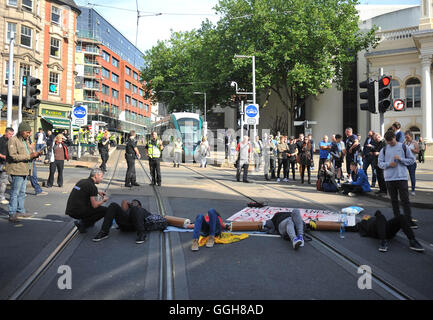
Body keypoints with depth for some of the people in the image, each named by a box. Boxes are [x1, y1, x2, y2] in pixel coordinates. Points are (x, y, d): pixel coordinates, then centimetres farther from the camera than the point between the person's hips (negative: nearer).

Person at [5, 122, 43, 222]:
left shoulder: (26, 141, 18)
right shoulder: (13, 140, -9)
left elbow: (31, 152, 25)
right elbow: (13, 156, -19)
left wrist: (36, 154, 2)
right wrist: (29, 156, -24)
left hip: (25, 171, 9)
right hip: (17, 170, -9)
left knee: (22, 192, 15)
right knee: (15, 193, -7)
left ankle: (20, 211, 25)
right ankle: (12, 214, -3)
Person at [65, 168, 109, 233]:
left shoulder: (82, 181, 13)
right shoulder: (92, 186, -13)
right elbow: (94, 205, -14)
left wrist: (98, 192, 27)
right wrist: (104, 200, 5)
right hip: (77, 212, -9)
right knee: (105, 210, -3)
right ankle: (82, 223, -4)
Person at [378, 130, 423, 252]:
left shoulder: (403, 147, 4)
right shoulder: (384, 149, 8)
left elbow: (412, 159, 6)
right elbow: (380, 162, 9)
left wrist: (401, 159, -11)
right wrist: (388, 164, -11)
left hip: (402, 177, -2)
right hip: (389, 178, 2)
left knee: (405, 200, -9)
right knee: (394, 200, 8)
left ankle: (408, 221, -5)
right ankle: (398, 220, 18)